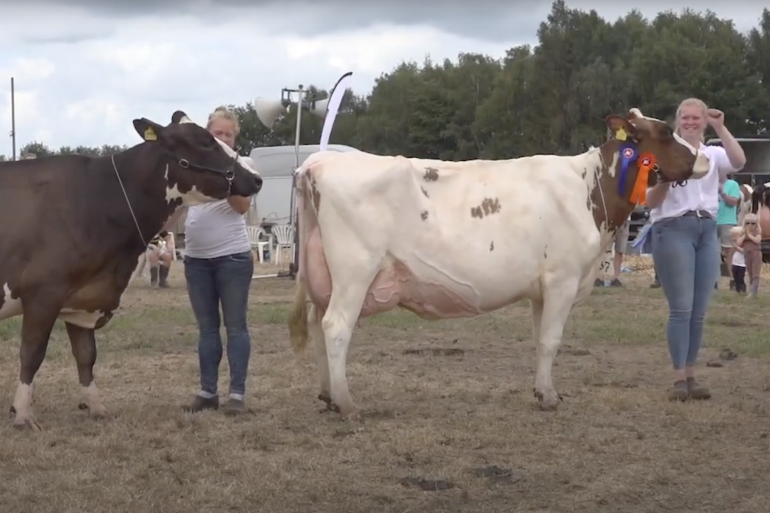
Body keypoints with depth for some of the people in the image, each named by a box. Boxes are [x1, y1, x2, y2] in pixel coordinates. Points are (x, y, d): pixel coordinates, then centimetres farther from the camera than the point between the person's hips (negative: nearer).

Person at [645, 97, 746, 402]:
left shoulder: (714, 155, 13)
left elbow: (739, 162, -10)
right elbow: (650, 202, 0)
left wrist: (720, 128, -11)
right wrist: (666, 178, -16)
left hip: (707, 231, 4)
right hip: (673, 230, -4)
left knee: (699, 311, 4)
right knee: (681, 308, -9)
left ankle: (690, 375, 12)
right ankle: (678, 378, -6)